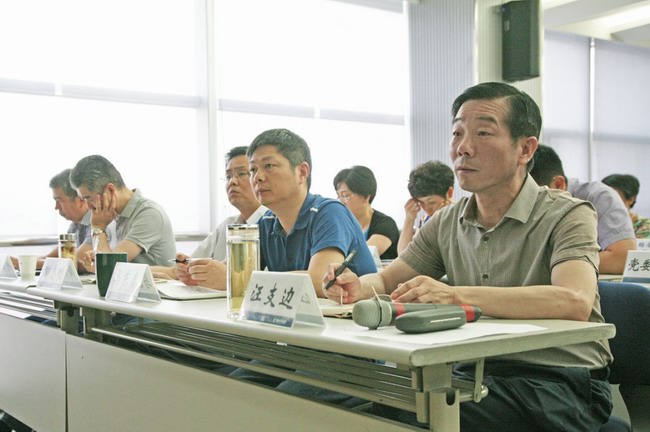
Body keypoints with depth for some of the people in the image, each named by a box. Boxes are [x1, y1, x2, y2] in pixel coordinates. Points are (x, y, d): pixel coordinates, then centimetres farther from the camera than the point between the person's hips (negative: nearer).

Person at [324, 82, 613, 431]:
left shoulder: (567, 215, -8)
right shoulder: (445, 223, 10)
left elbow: (574, 302, -26)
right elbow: (386, 281, 13)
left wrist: (456, 295, -36)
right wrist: (357, 287, -12)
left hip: (556, 382, -5)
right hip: (474, 372, 5)